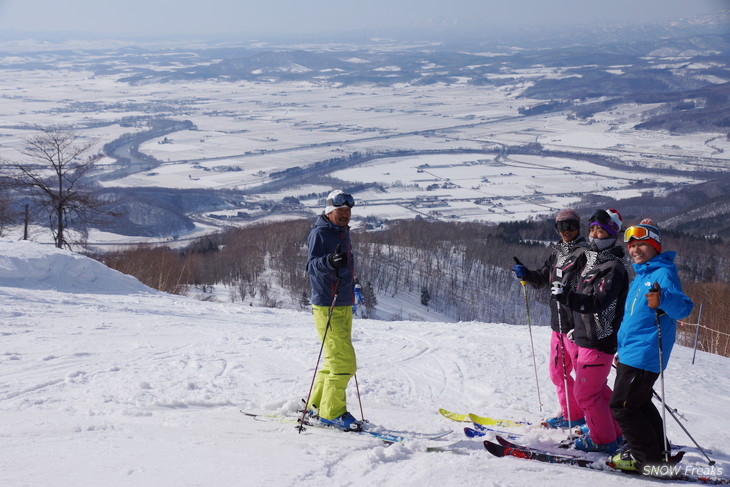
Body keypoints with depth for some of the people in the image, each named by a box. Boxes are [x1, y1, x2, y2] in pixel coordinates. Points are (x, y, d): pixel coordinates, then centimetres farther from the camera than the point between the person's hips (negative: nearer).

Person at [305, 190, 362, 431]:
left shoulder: (343, 234, 15)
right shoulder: (319, 233, -11)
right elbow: (312, 266, -24)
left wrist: (351, 290, 31)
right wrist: (328, 261, -42)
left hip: (344, 306, 9)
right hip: (327, 307, -9)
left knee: (337, 360, 15)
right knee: (343, 361, -12)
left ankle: (317, 404, 26)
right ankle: (332, 411, -4)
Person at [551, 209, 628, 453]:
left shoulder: (613, 268, -16)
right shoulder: (591, 262, 14)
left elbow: (598, 303, -27)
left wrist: (567, 296, -36)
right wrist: (578, 328, 26)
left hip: (599, 341, -10)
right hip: (585, 338, 10)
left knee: (586, 393, -5)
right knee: (597, 389, 19)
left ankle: (603, 440, 7)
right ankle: (614, 432, 31)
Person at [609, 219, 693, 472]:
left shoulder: (663, 274, -14)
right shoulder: (641, 276, 16)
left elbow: (683, 307, -28)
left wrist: (663, 299, -50)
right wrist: (622, 349, 32)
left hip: (644, 355, -10)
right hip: (629, 353, 10)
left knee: (623, 406, -8)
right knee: (640, 404, 18)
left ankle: (647, 457, 2)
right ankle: (659, 451, 28)